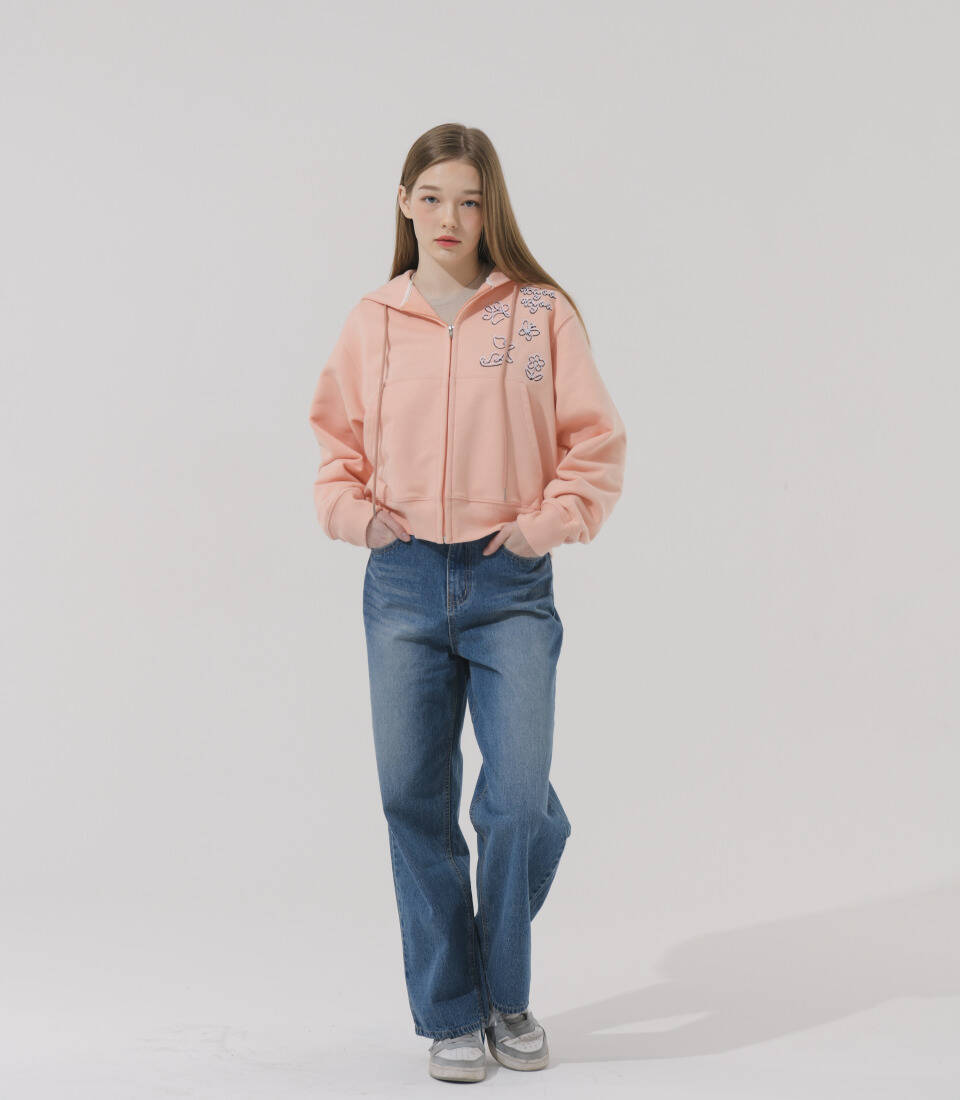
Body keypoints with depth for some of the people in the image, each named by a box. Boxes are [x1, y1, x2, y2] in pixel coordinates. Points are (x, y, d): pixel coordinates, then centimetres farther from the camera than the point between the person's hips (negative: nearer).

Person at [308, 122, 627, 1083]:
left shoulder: (542, 312, 2)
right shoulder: (371, 321, 8)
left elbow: (595, 441, 4)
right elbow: (336, 443, 17)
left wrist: (552, 520, -8)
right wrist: (354, 511, 0)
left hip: (510, 584, -2)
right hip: (403, 583, 2)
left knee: (520, 801, -8)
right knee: (414, 799, 4)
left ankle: (507, 994, 19)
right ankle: (451, 1012, 21)